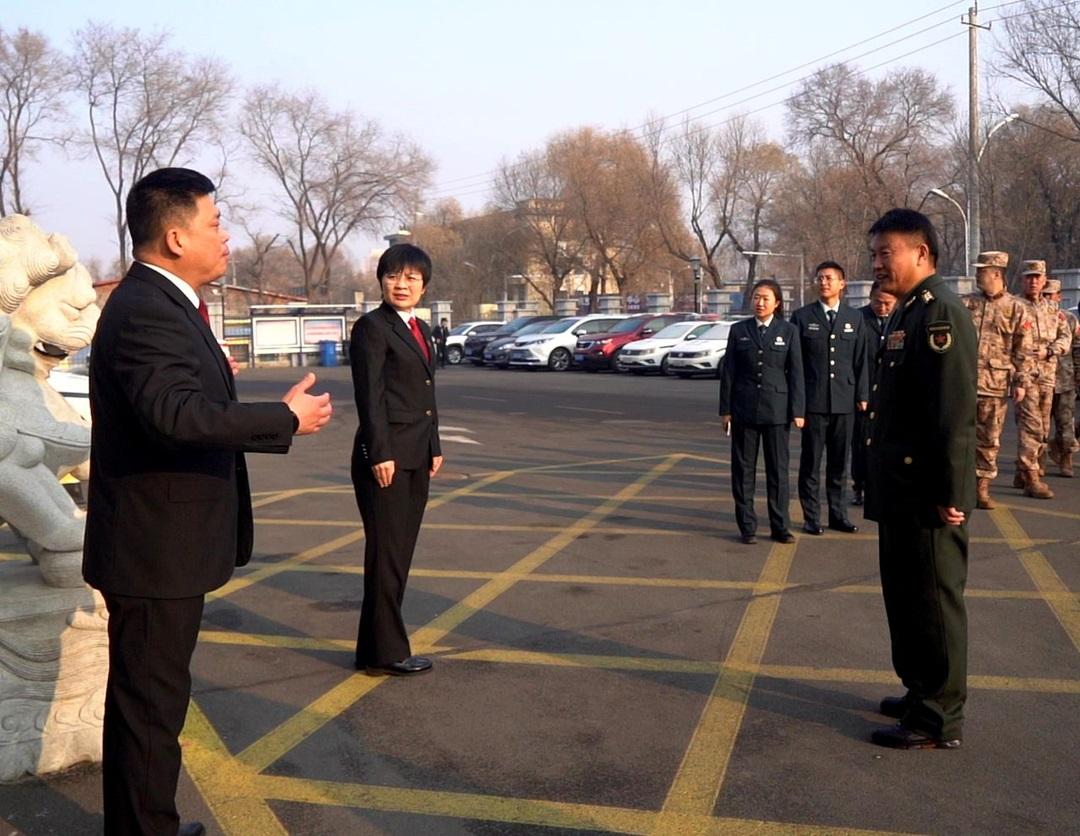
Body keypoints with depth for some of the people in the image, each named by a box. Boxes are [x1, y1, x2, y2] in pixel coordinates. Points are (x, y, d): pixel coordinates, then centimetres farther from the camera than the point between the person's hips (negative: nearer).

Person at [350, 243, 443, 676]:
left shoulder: (421, 330, 16)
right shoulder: (371, 327, -8)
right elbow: (369, 395, -14)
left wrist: (434, 446, 17)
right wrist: (380, 454, -19)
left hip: (416, 457, 8)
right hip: (386, 456, -8)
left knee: (401, 553, 12)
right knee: (386, 554, -2)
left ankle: (381, 643, 21)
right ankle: (385, 652, 7)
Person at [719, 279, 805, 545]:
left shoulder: (789, 331, 3)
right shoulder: (738, 330, 5)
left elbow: (796, 373, 1)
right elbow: (728, 371, 5)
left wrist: (797, 411, -4)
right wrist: (725, 410, 2)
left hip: (776, 410, -1)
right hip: (744, 409, 1)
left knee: (778, 469, 5)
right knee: (743, 469, 5)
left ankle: (779, 526, 14)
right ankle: (747, 526, 13)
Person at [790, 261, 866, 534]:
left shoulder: (854, 318, 9)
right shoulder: (802, 317, 2)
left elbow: (860, 360, 10)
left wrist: (861, 395, 5)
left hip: (844, 399, 2)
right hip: (813, 400, -2)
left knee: (839, 462, 9)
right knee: (811, 461, 2)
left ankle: (838, 514, 20)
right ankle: (811, 516, 10)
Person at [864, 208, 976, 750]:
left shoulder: (940, 314, -17)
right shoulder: (906, 313, 14)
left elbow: (954, 414, -23)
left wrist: (949, 494, -22)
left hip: (926, 495, -10)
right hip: (900, 492, 10)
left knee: (933, 601, 1)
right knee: (904, 595, 19)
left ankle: (938, 720, 13)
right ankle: (921, 691, 34)